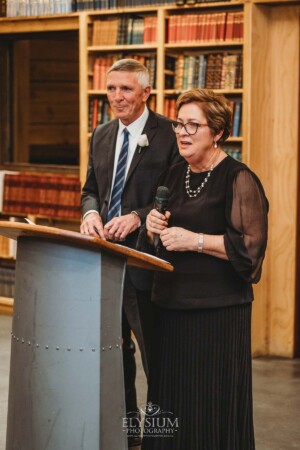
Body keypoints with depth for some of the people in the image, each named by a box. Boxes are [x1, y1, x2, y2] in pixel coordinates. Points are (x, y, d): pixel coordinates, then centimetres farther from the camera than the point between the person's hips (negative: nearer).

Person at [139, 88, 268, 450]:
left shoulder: (238, 179, -9)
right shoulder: (173, 176, 13)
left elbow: (250, 244, -15)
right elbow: (152, 243, 22)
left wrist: (196, 241, -19)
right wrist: (152, 227, 0)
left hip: (219, 310, -7)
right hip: (171, 304, 7)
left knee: (212, 405, -1)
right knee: (169, 402, 11)